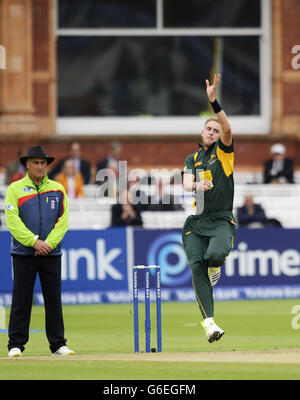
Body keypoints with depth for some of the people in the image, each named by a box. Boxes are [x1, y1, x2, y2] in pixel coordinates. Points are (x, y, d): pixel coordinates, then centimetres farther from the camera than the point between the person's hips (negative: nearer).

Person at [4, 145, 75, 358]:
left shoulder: (57, 189, 9)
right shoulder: (15, 189, 3)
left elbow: (63, 221, 3)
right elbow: (13, 221, -6)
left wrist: (48, 243, -10)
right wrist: (35, 242, -15)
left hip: (51, 253, 2)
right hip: (23, 253, -2)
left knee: (54, 299, 2)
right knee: (21, 299, -2)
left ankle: (58, 344, 8)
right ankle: (16, 344, 2)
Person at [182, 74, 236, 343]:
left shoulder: (223, 150, 9)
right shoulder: (192, 159, 18)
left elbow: (227, 129, -12)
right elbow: (187, 184, 0)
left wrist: (214, 101, -24)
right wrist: (197, 185, -26)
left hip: (221, 220, -3)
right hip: (196, 222, 3)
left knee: (215, 254, -31)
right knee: (197, 266, -15)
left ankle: (215, 266, 9)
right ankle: (209, 322, -16)